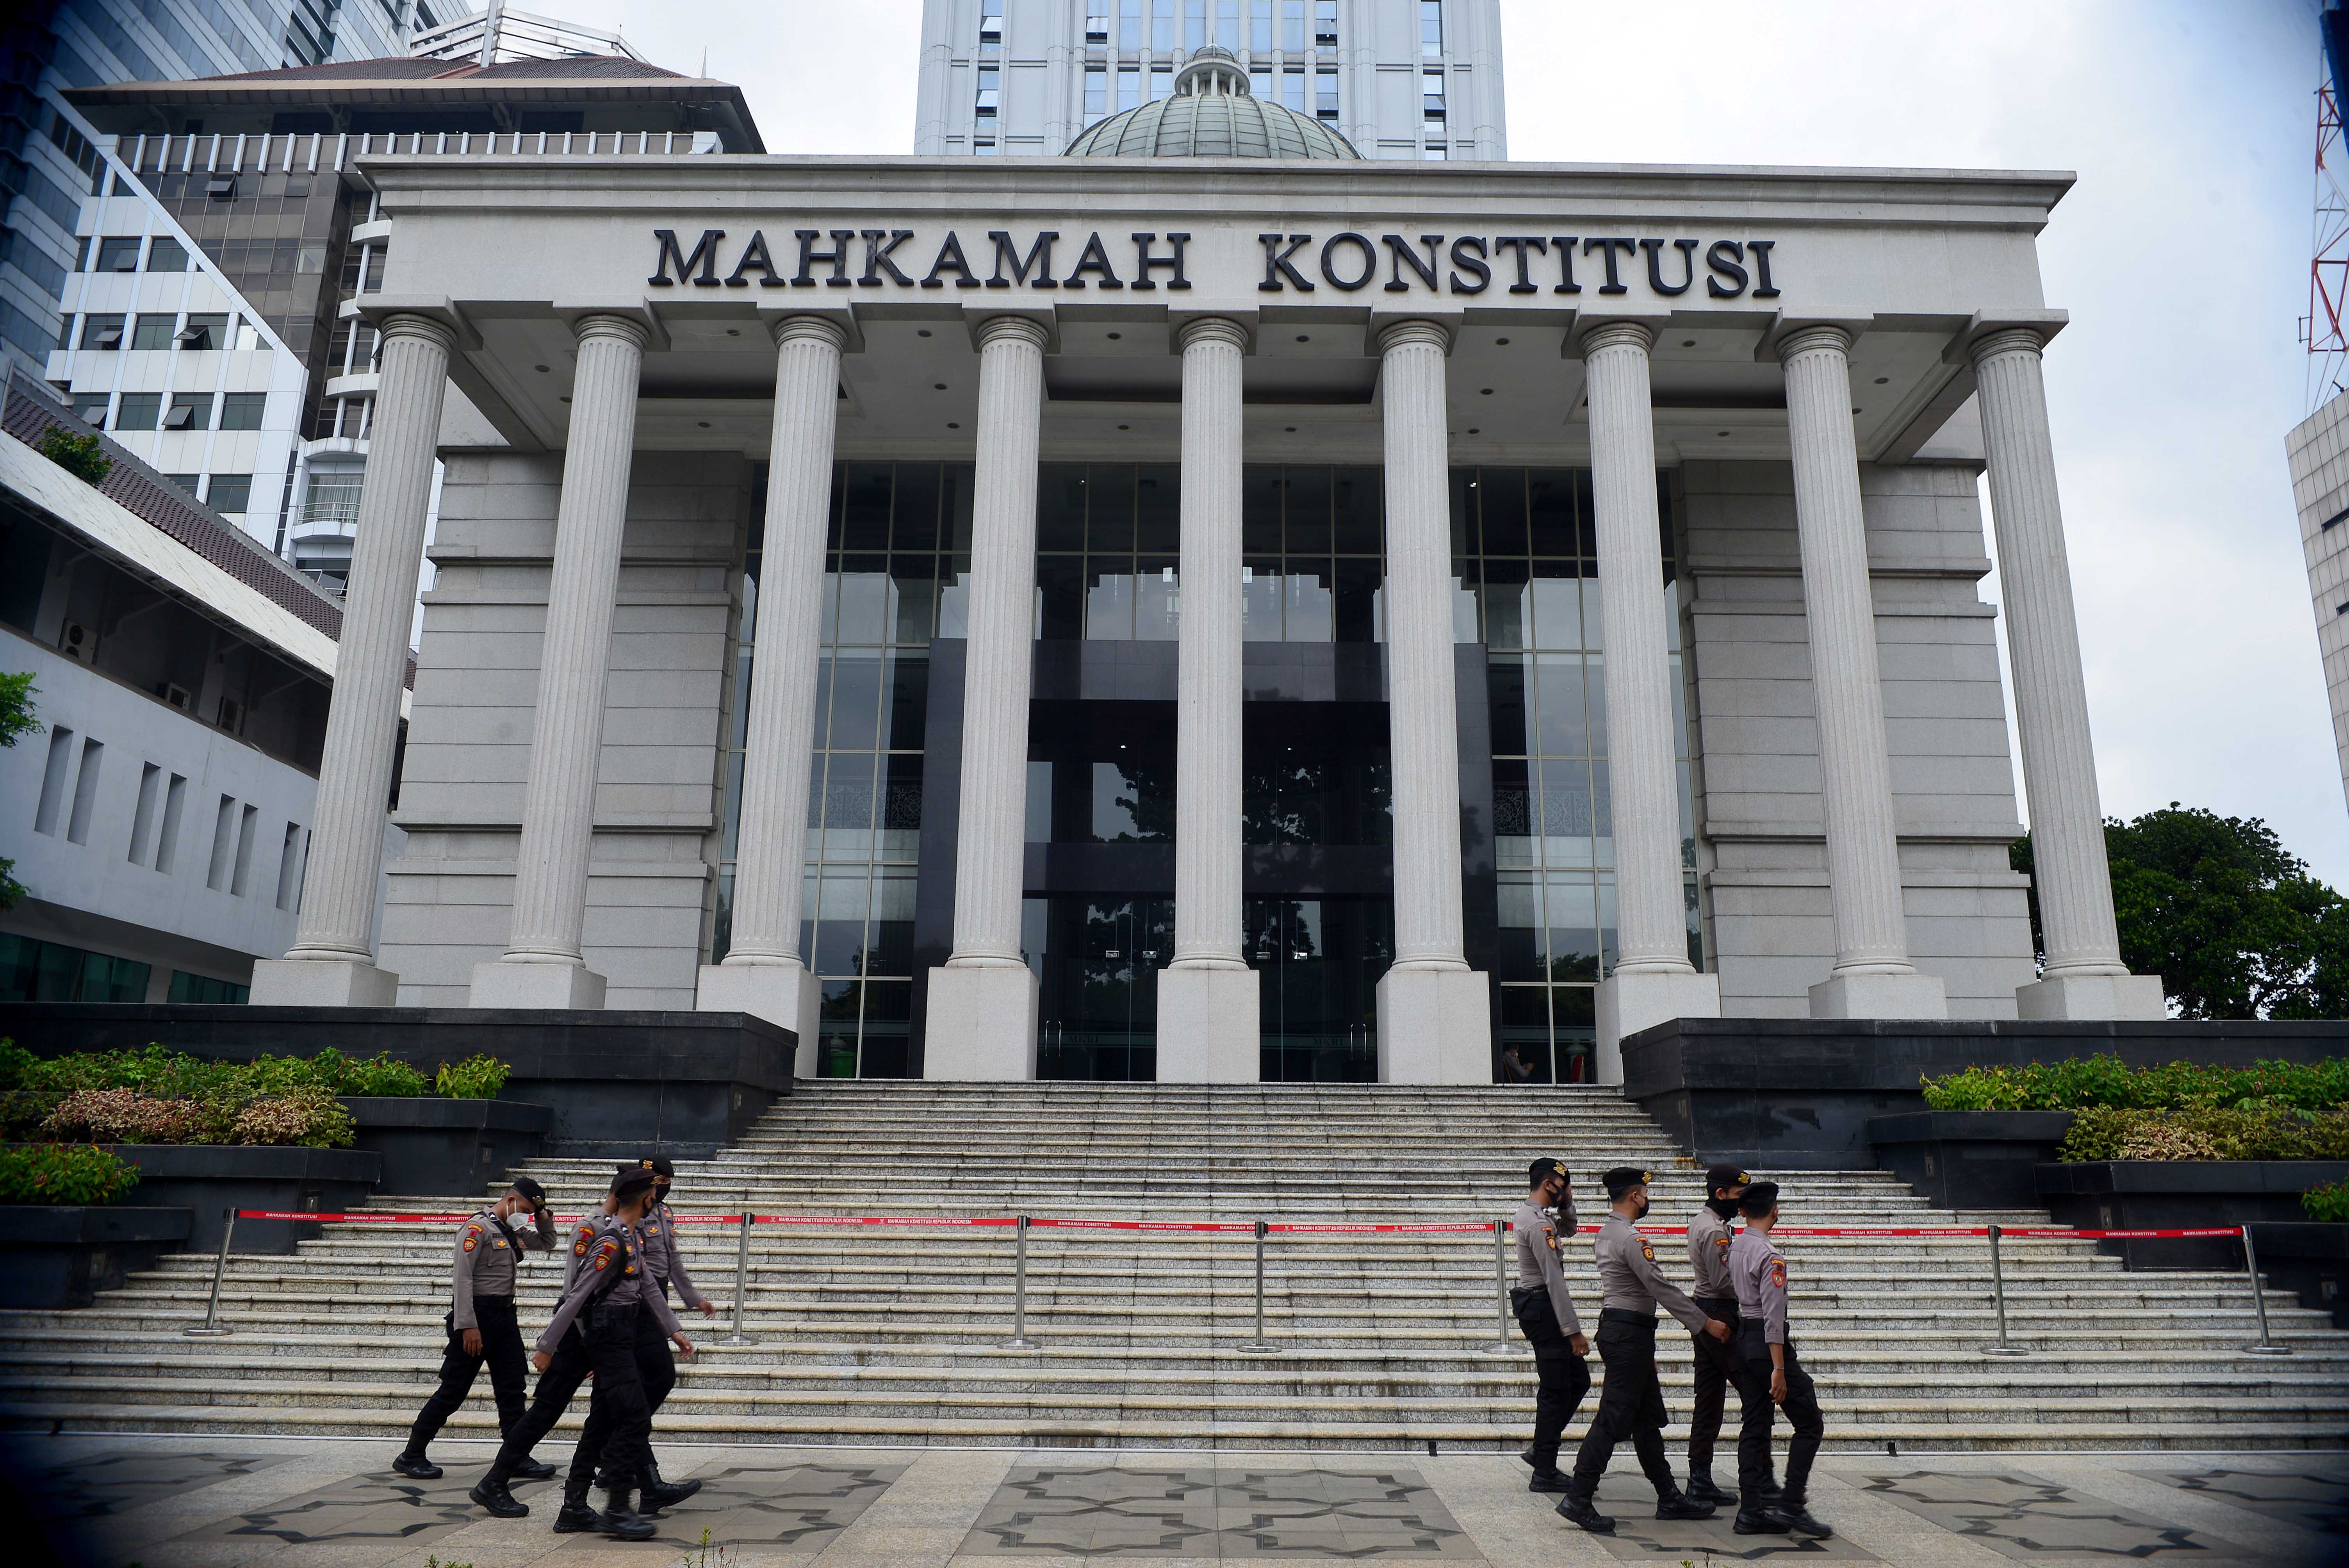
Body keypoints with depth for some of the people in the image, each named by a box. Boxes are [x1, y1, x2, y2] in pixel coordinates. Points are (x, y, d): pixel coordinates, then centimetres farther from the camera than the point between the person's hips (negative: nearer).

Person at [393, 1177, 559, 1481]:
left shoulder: (514, 1232, 14)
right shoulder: (478, 1227, -12)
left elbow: (547, 1243, 29)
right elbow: (462, 1278, -18)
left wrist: (543, 1216, 10)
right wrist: (468, 1326, -22)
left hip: (504, 1317, 8)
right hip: (478, 1316, -8)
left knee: (513, 1389, 6)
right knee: (453, 1390, -1)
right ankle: (411, 1456, 13)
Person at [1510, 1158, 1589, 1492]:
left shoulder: (1528, 1215, 12)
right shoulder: (1538, 1223, -20)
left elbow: (1568, 1229, 32)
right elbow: (1554, 1280, -23)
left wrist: (1567, 1202, 12)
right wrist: (1573, 1331, -23)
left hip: (1536, 1307, 10)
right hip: (1544, 1310, -10)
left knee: (1578, 1380, 16)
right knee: (1556, 1390, -3)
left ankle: (1541, 1450, 21)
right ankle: (1544, 1473, 4)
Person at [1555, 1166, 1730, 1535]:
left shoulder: (1606, 1233, 14)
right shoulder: (1630, 1238, -18)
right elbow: (1662, 1289, -20)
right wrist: (1705, 1324, -13)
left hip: (1615, 1325, 10)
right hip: (1630, 1335, -10)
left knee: (1648, 1418, 15)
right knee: (1613, 1420, -7)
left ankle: (1669, 1498, 22)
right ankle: (1577, 1500, -5)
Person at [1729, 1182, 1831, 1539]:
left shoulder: (1733, 1248, 8)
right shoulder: (1769, 1255, -17)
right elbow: (1773, 1314, -20)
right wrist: (1779, 1369, -20)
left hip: (1742, 1337, 8)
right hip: (1767, 1342, -8)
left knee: (1755, 1427, 10)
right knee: (1810, 1424, 1)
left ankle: (1750, 1512, 10)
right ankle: (1792, 1506, -2)